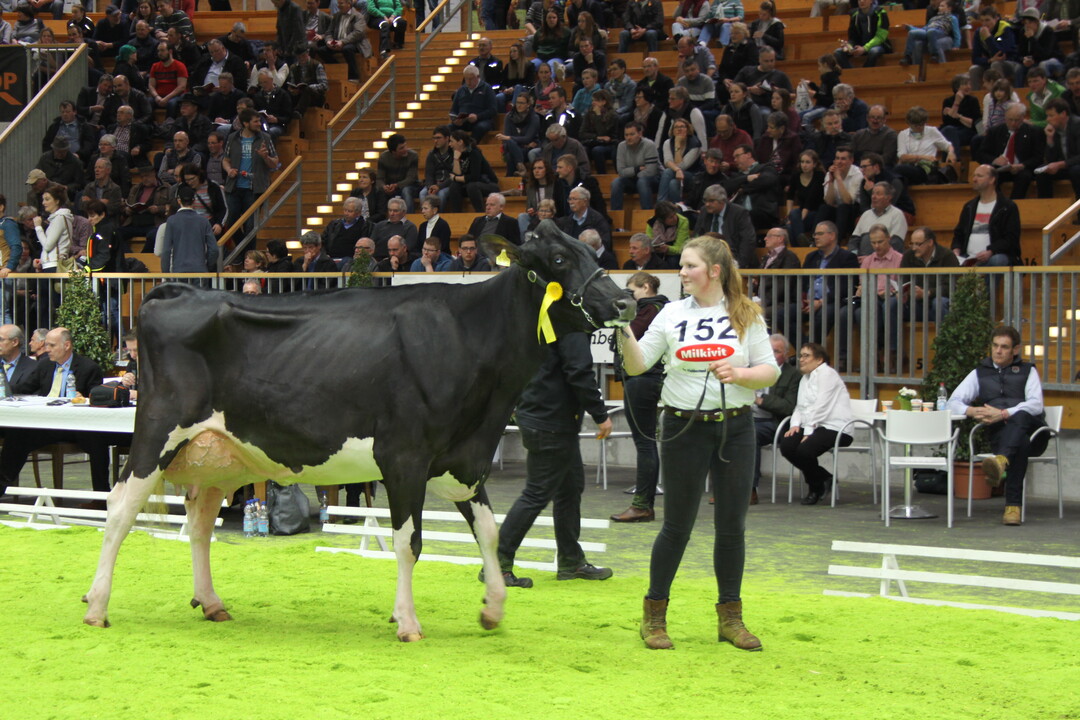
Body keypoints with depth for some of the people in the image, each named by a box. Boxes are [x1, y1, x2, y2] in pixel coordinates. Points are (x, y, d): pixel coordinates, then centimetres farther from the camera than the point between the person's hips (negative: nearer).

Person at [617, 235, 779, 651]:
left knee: (732, 526, 6)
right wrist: (624, 333, -17)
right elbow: (637, 365, 0)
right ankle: (654, 615, 15)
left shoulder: (746, 316, 3)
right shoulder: (672, 314, 4)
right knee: (677, 526, 2)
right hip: (684, 427, -1)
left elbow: (770, 371, 2)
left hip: (734, 428, 1)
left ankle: (730, 616, 19)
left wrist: (739, 374, -16)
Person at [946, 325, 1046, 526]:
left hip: (1031, 430, -2)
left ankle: (1001, 461, -70)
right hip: (998, 435, 2)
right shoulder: (980, 373, 23)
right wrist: (972, 411, -14)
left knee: (1020, 417, -40)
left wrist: (1003, 414, -19)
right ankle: (1013, 505, -52)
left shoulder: (1027, 371, 17)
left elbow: (1036, 405, -3)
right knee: (1021, 443, -37)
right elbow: (953, 402, 11)